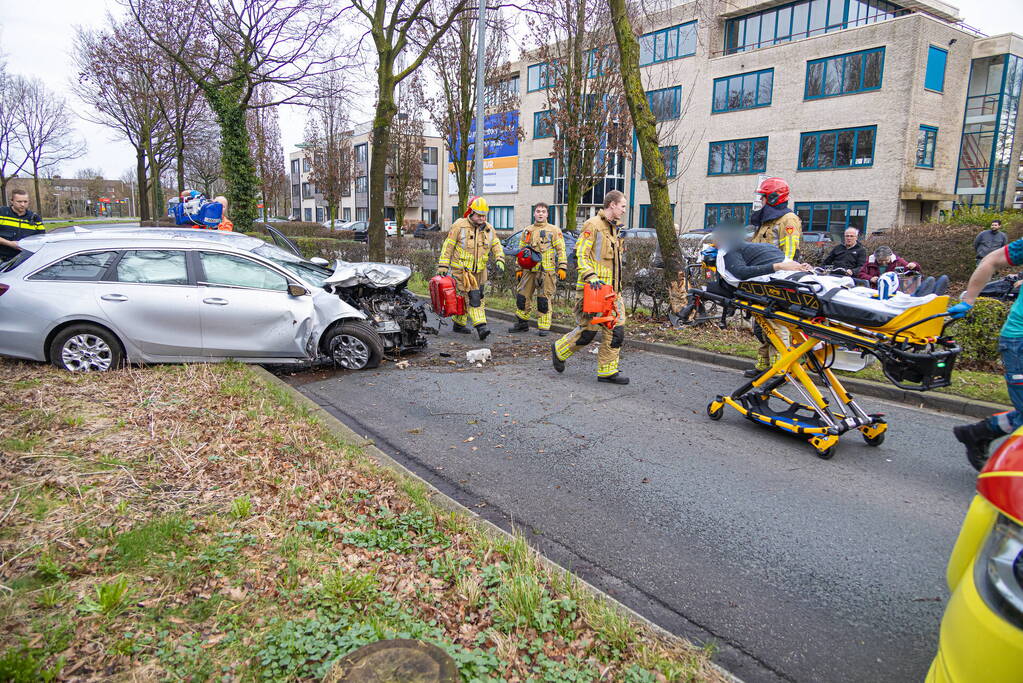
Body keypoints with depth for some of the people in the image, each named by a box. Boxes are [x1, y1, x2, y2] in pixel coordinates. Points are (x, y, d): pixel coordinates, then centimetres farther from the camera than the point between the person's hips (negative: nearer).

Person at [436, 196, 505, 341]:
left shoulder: (489, 229, 7)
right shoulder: (459, 225, -8)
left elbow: (496, 246, 14)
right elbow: (448, 246, -5)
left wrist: (499, 260, -6)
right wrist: (443, 266, -7)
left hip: (479, 271, 6)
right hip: (461, 270, -6)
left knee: (464, 298, 14)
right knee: (473, 297, -15)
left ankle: (458, 324, 29)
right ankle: (481, 327, -20)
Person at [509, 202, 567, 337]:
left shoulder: (554, 230, 5)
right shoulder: (527, 231, 17)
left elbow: (561, 249, 0)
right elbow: (521, 251, 21)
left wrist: (562, 267, -9)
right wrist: (519, 268, 15)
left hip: (546, 270, -4)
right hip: (529, 269, 4)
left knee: (544, 299, -3)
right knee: (522, 295, 5)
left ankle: (544, 327, 6)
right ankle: (522, 323, 19)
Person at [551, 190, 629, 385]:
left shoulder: (615, 228, 20)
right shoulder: (593, 225, -9)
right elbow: (581, 254, -15)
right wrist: (591, 277, -26)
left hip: (612, 288, 9)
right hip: (593, 288, -9)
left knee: (616, 330, 3)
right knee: (588, 329, -4)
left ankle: (607, 371, 11)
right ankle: (559, 350, 21)